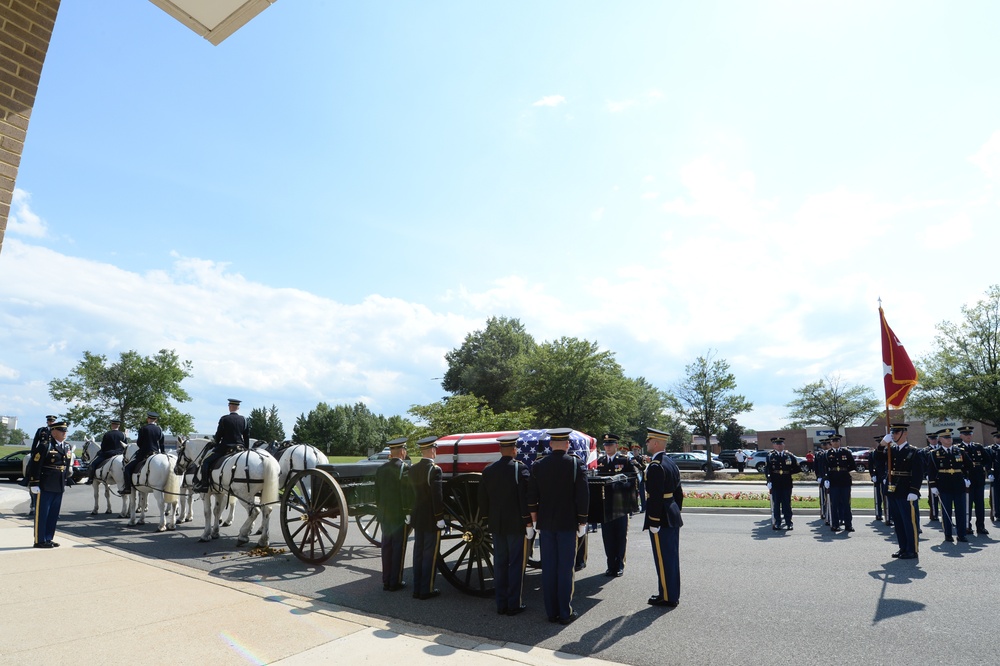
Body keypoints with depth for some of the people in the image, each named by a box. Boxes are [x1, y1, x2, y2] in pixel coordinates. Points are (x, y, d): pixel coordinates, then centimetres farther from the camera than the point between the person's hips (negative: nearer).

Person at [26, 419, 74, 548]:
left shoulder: (68, 448, 12)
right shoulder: (44, 446, -10)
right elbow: (34, 466, -13)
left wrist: (67, 481, 16)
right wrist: (34, 484, -16)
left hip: (59, 488, 7)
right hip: (45, 487, -7)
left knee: (54, 515, 12)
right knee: (41, 514, 3)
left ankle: (48, 539, 22)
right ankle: (39, 541, 11)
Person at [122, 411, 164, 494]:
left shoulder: (143, 429, -7)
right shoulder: (159, 430, 5)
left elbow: (139, 443, -4)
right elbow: (162, 444, 8)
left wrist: (137, 441, 18)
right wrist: (161, 453, 18)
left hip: (144, 454, -5)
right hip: (156, 454, 5)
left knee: (128, 468, 3)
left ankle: (127, 488, -5)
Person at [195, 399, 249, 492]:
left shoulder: (224, 419, -6)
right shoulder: (244, 420, 6)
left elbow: (218, 434, 0)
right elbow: (247, 436, 10)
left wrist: (216, 444, 19)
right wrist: (246, 449, 19)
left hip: (225, 447, -4)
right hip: (240, 448, 5)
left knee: (206, 462, 3)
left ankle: (204, 484, -8)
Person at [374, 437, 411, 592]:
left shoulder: (381, 469, 6)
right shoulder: (405, 468, -14)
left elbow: (377, 493, 12)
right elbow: (406, 493, -16)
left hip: (384, 515, 6)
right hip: (399, 515, -6)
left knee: (386, 547, 12)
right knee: (399, 548, 4)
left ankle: (386, 581, 19)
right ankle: (395, 582, 10)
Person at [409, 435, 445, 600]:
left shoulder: (412, 469, 4)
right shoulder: (434, 469, -18)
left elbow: (410, 493, 11)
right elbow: (437, 496, -19)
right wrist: (440, 518, -14)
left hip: (417, 518, 7)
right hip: (431, 519, -7)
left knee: (418, 554, 14)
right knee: (430, 555, 4)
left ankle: (417, 589, 22)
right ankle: (426, 590, 11)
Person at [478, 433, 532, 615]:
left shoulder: (488, 470, 3)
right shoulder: (520, 468, -12)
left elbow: (482, 499, 8)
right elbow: (525, 497, -15)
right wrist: (528, 522, -8)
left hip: (496, 525, 5)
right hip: (517, 524, -5)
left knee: (500, 564, 12)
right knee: (517, 564, 6)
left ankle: (501, 604, 20)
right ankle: (514, 604, 11)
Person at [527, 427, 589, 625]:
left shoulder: (538, 466, -2)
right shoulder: (576, 464, -9)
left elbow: (531, 497, 2)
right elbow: (583, 496, -9)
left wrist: (535, 521, 13)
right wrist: (582, 523, 0)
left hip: (545, 524, 3)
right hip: (568, 524, -2)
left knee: (548, 568, 10)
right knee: (565, 569, 6)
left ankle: (551, 612, 18)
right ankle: (565, 613, 12)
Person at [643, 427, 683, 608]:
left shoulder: (655, 466, -20)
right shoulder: (671, 462, 10)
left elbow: (655, 497, -23)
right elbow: (679, 492, 16)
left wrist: (653, 522, -19)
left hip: (661, 519, -10)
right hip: (673, 518, 10)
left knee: (663, 558, 2)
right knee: (672, 557, 17)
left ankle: (667, 597, 12)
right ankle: (672, 594, 28)